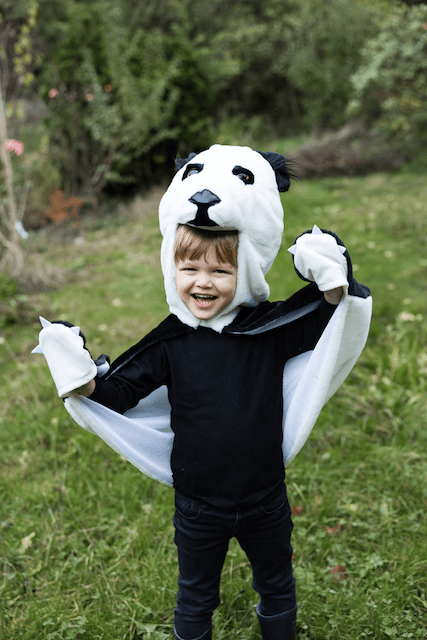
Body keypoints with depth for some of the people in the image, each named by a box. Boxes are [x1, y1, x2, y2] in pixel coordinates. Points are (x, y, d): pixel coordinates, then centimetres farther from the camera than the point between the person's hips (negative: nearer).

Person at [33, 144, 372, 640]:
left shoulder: (271, 328, -13)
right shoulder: (170, 343, -13)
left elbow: (328, 321, -4)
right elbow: (120, 391, -7)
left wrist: (332, 284, -22)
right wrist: (83, 381, -25)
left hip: (266, 501, 1)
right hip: (197, 507, -1)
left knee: (276, 587, 28)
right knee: (196, 598, 23)